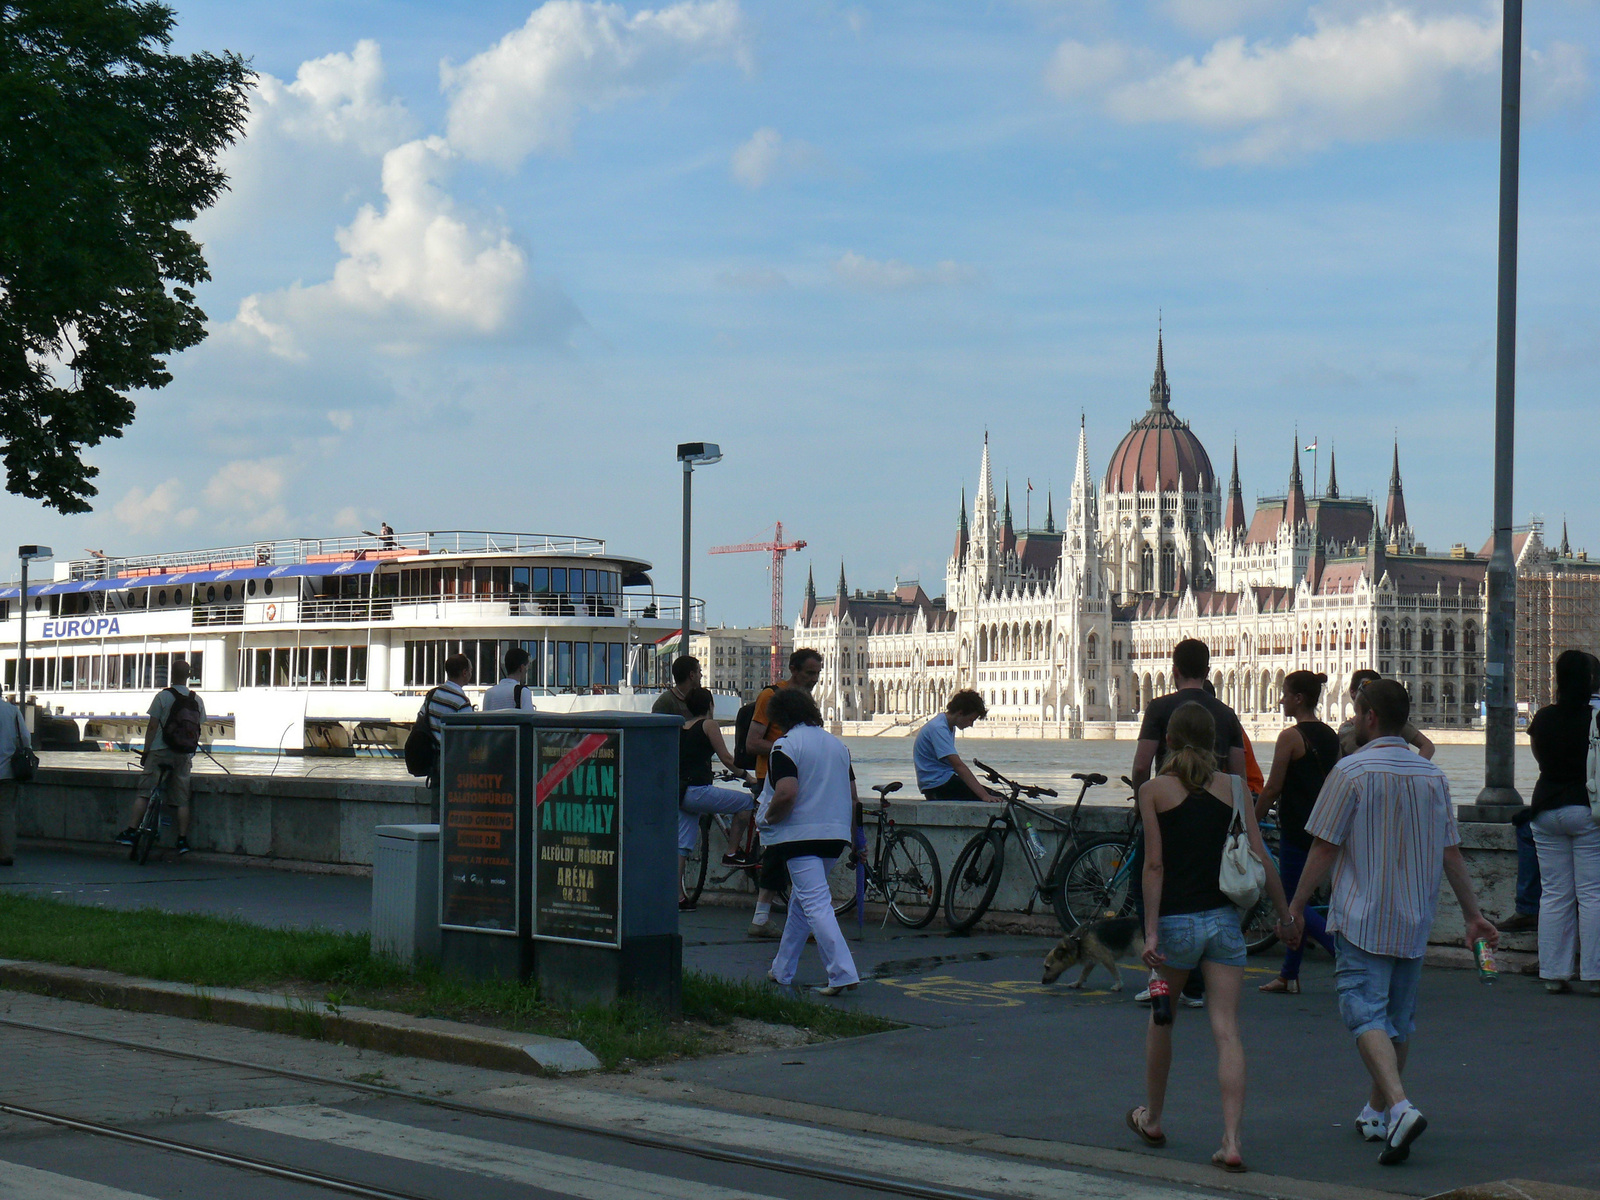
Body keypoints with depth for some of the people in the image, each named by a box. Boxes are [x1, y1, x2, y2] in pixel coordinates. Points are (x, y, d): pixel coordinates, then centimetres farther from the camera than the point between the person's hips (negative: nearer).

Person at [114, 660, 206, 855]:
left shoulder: (163, 696, -6)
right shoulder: (197, 700, 6)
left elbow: (152, 727, -6)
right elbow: (199, 728, 11)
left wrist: (145, 751, 2)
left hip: (160, 752, -3)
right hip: (184, 756, 3)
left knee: (144, 793, 3)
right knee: (182, 798, 6)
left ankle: (131, 832, -1)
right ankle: (182, 840, 3)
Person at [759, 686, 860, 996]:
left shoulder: (785, 745, -9)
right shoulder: (837, 744, 14)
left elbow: (786, 795, -22)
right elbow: (852, 797, 17)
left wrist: (768, 818, -6)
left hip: (800, 833, -8)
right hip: (836, 834, 8)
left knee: (816, 904, -10)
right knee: (801, 900, 20)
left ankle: (843, 973, -20)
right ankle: (783, 970, 28)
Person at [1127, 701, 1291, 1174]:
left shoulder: (1154, 790, -3)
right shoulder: (1232, 786, 3)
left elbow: (1154, 864, -8)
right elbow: (1260, 857, 1)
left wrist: (1151, 932, -9)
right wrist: (1284, 912, 12)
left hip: (1176, 920, -1)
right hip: (1224, 919, 1)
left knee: (1162, 1019, 20)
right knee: (1227, 1030, -2)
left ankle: (1152, 1119, 35)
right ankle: (1231, 1140, -13)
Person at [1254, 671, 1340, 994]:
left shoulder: (1291, 737, -14)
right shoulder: (1330, 735, 9)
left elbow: (1272, 789, -13)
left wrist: (1251, 822, -3)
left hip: (1297, 830, -8)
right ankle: (1288, 976, 18)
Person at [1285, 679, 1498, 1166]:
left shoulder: (1351, 771, -10)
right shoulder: (1432, 776, 6)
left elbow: (1324, 849, -10)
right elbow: (1452, 854, 8)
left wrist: (1295, 907, -2)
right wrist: (1473, 914, 16)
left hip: (1362, 919, -6)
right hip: (1415, 922, 6)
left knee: (1367, 1015, -10)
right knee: (1398, 1019, 15)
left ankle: (1400, 1106, -29)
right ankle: (1376, 1113, 27)